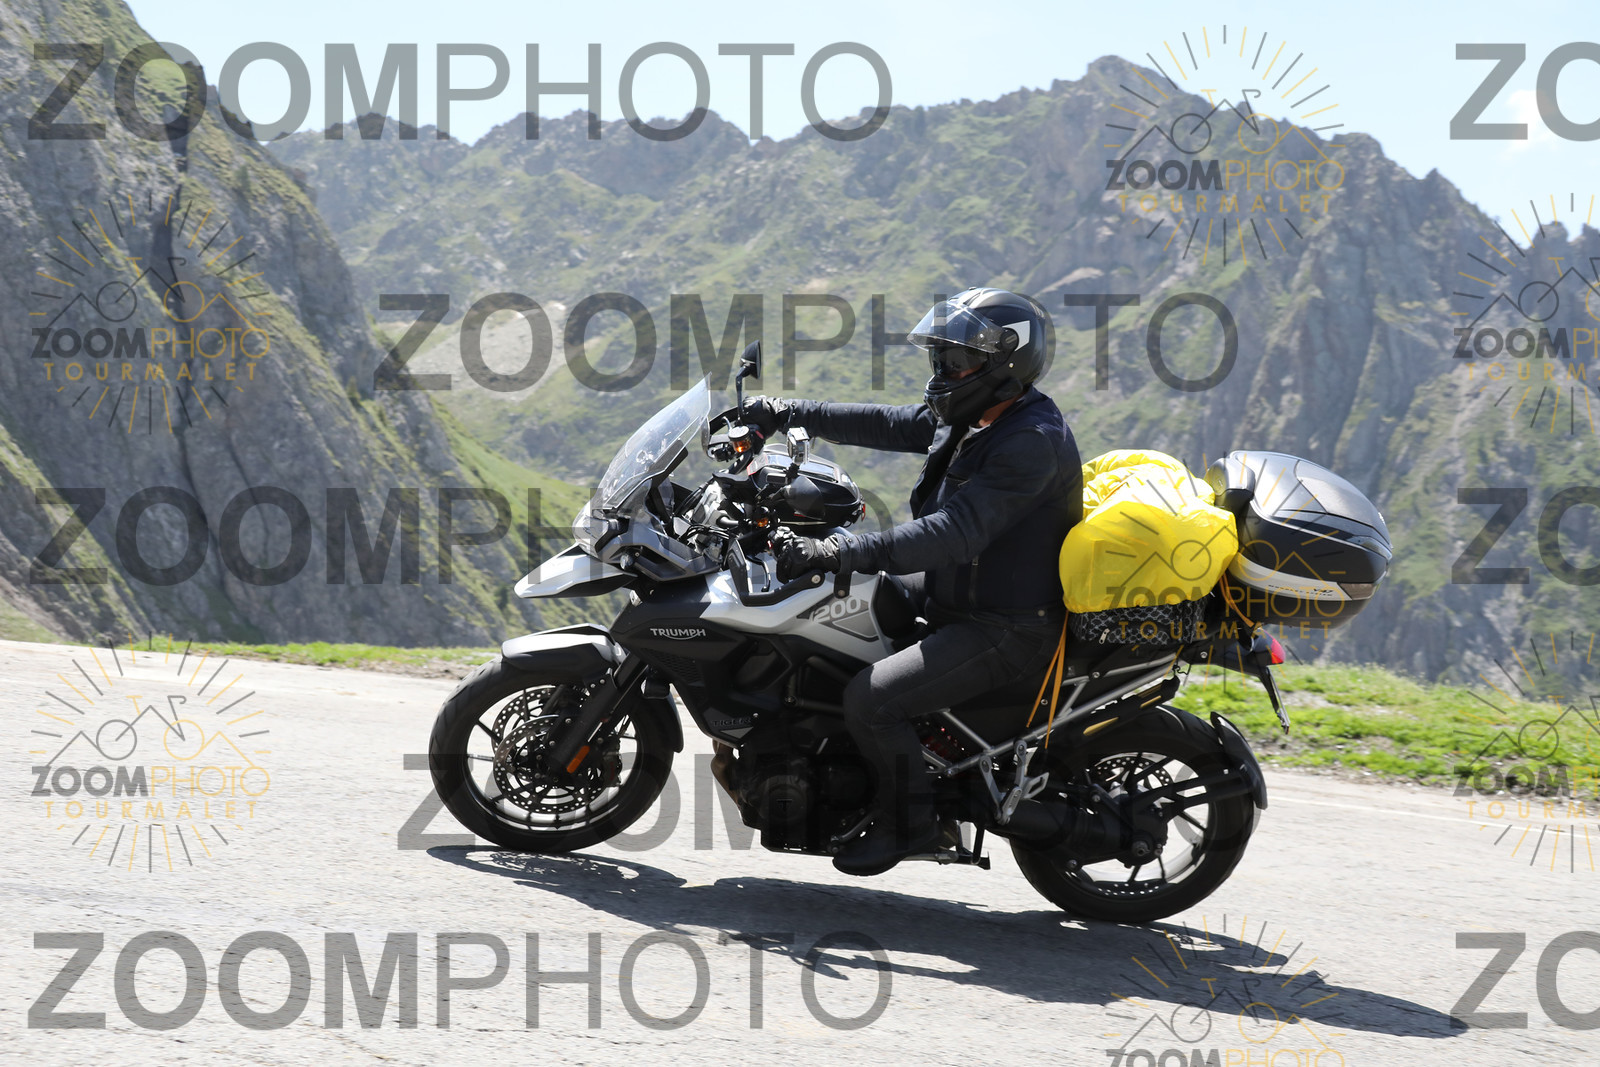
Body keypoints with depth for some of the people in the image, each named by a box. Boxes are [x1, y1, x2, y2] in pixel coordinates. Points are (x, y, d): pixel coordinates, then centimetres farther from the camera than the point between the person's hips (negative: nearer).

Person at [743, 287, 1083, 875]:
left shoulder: (1032, 442, -26)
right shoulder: (977, 417, 6)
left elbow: (956, 533, -34)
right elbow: (887, 425, 14)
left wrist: (836, 552, -39)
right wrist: (784, 412, 8)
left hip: (1006, 628, -11)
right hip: (954, 592, 11)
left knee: (870, 699, -21)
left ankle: (908, 820, 2)